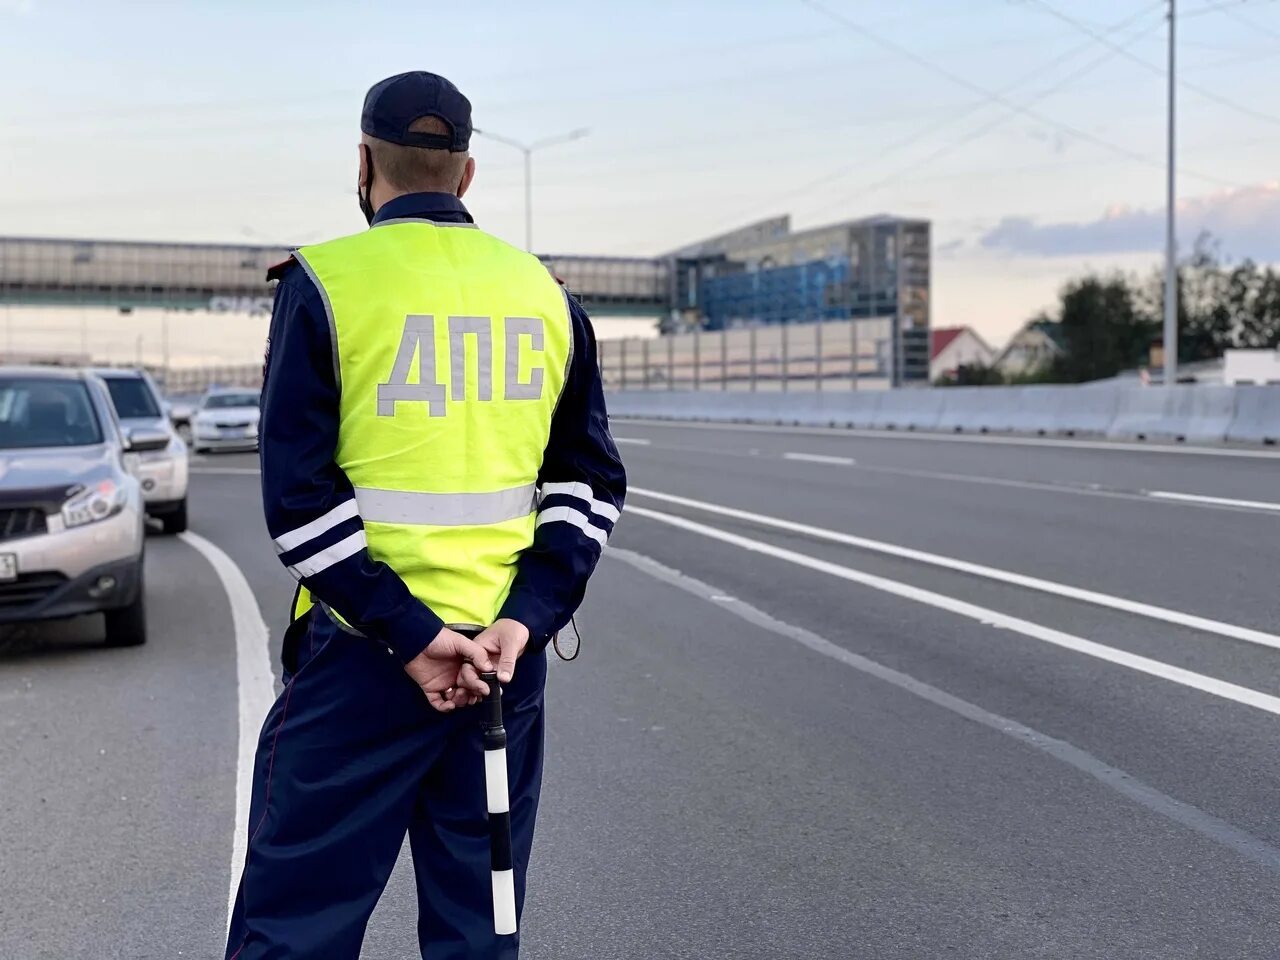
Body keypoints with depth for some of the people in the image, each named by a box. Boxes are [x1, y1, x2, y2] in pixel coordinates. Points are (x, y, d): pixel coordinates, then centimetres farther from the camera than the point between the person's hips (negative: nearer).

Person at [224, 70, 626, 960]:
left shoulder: (324, 284, -5)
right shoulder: (546, 294, 7)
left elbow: (298, 494, -12)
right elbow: (592, 482, 4)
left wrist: (408, 636, -13)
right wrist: (523, 621, -4)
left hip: (363, 656, -4)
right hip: (508, 654, 4)